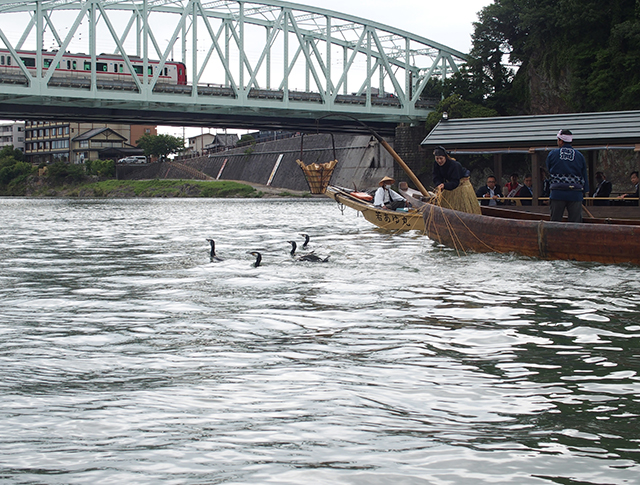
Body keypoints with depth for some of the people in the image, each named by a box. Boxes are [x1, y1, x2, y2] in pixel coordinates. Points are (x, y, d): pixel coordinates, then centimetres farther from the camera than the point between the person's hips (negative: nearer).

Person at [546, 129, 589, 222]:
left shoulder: (552, 154, 3)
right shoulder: (579, 156, 5)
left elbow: (549, 171, 13)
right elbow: (584, 176, 8)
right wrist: (584, 192, 14)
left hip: (557, 194, 0)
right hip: (575, 194, 0)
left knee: (555, 222, 6)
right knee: (575, 222, 2)